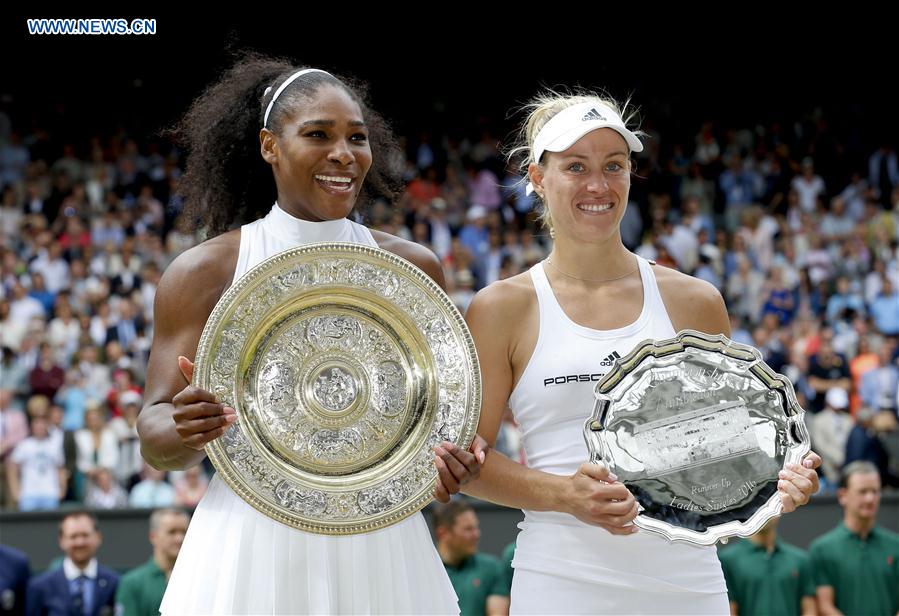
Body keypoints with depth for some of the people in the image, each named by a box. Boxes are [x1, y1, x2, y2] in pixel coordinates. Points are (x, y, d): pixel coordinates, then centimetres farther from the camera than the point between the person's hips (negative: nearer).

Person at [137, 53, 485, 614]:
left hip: (378, 550, 2)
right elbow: (156, 442, 0)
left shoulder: (413, 268, 6)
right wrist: (185, 431, -24)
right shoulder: (203, 272, 0)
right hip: (250, 549, -2)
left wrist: (455, 454, -11)